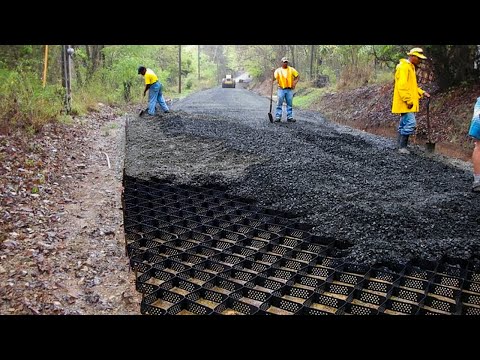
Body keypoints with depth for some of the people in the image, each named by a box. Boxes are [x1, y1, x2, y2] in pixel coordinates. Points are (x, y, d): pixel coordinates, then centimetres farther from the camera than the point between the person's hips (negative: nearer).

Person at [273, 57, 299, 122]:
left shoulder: (291, 69, 6)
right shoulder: (278, 70, 3)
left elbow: (297, 77, 9)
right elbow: (274, 78, -8)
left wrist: (294, 83, -3)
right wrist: (272, 73, -27)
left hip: (289, 90, 2)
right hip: (281, 89, -2)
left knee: (290, 104, 5)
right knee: (279, 104, -3)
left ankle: (289, 117, 11)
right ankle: (278, 117, 1)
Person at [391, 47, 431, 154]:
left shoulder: (410, 67, 19)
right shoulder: (404, 67, -14)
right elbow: (402, 86, -22)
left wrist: (422, 92, 13)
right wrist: (408, 101, -22)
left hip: (408, 104, 10)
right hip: (405, 104, -10)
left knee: (404, 124, 11)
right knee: (411, 123, -14)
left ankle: (401, 147, 17)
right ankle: (402, 147, -7)